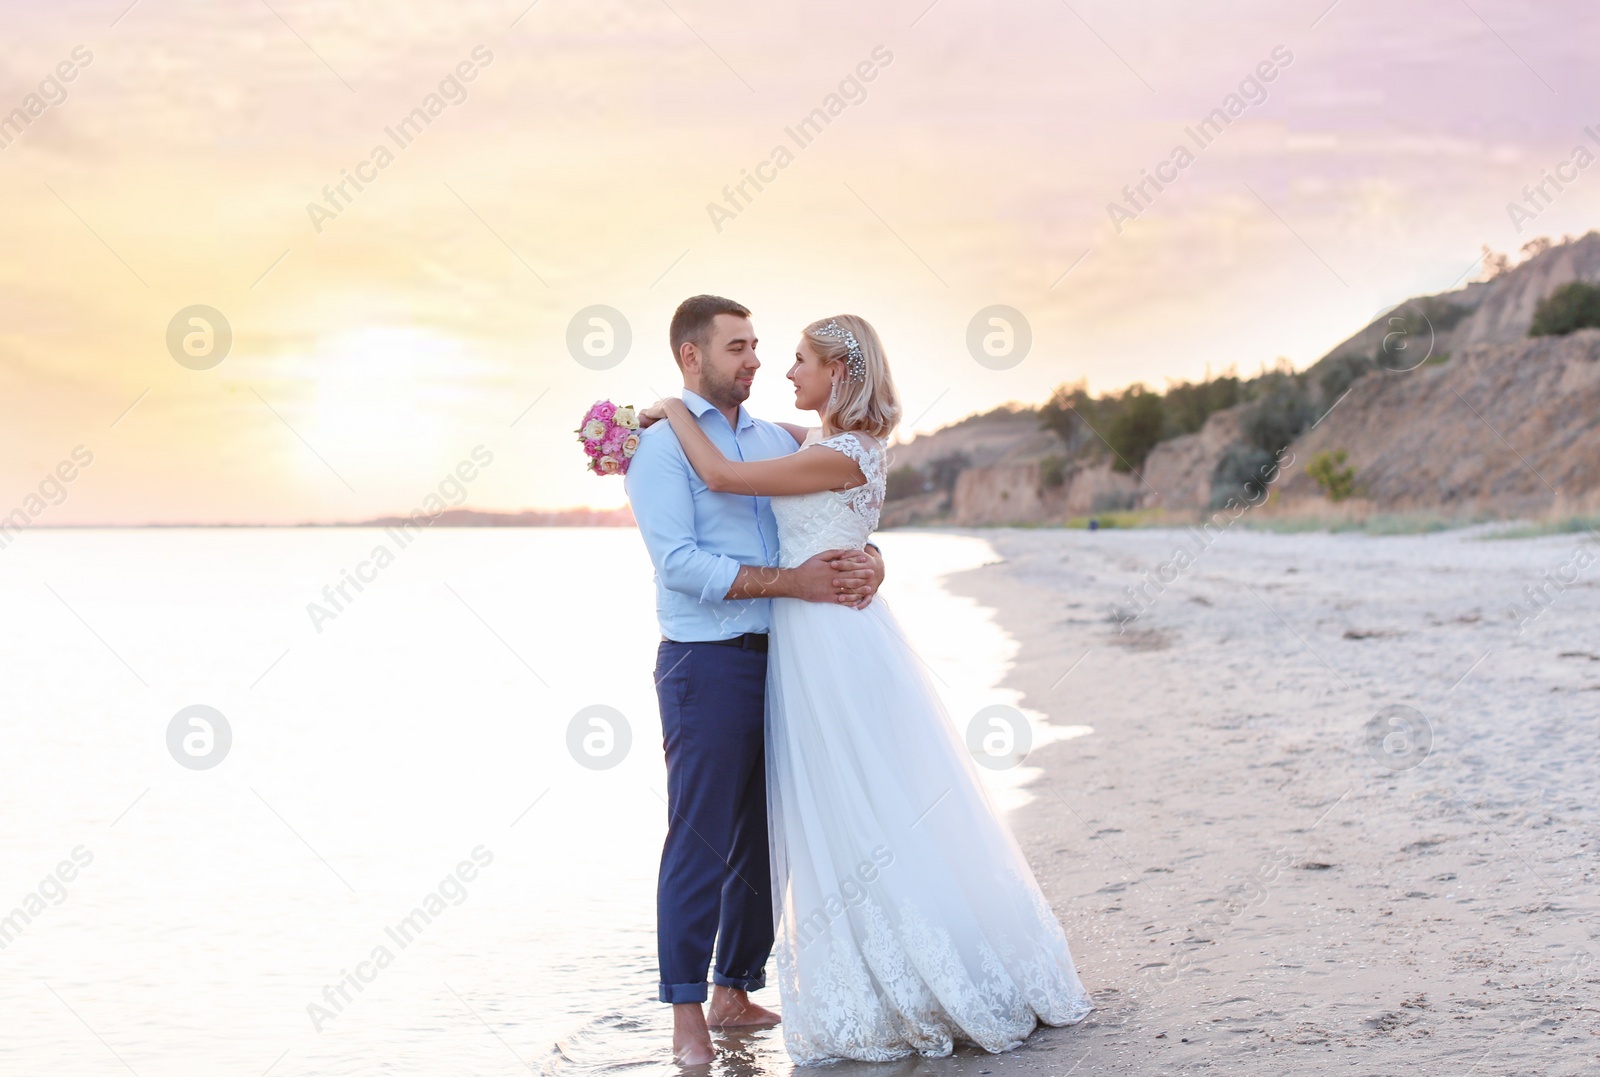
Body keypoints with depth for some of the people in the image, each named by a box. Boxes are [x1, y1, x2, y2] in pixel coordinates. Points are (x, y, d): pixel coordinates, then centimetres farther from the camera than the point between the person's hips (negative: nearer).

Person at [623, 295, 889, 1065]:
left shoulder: (780, 440, 14)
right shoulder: (660, 446, -6)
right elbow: (679, 562, -16)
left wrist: (869, 559, -9)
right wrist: (790, 582, -20)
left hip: (781, 660, 7)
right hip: (707, 664, -7)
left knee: (766, 841, 11)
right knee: (701, 842, -4)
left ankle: (734, 994, 23)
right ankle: (687, 1016, 4)